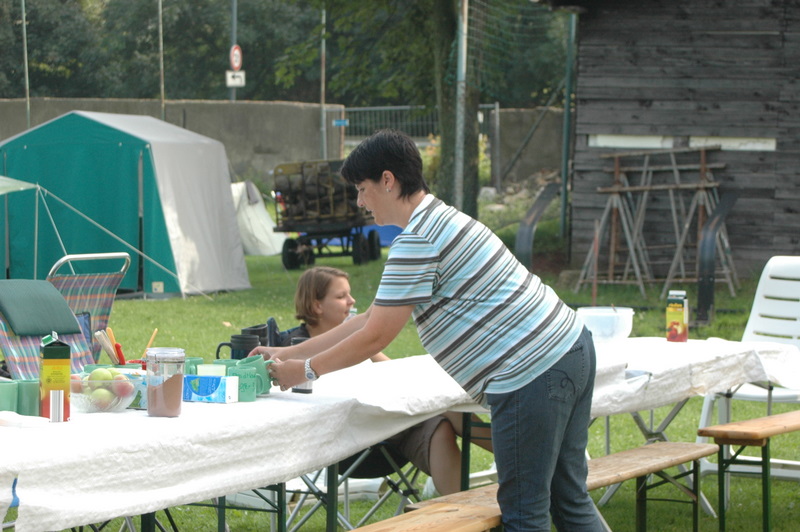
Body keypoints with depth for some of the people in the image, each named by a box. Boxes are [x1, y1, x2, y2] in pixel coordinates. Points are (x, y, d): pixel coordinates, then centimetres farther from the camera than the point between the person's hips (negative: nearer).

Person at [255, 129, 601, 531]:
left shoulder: (417, 242, -13)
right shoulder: (438, 222, 21)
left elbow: (375, 337, -10)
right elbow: (372, 319, 23)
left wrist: (304, 371, 4)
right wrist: (291, 353, 22)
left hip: (531, 372, -10)